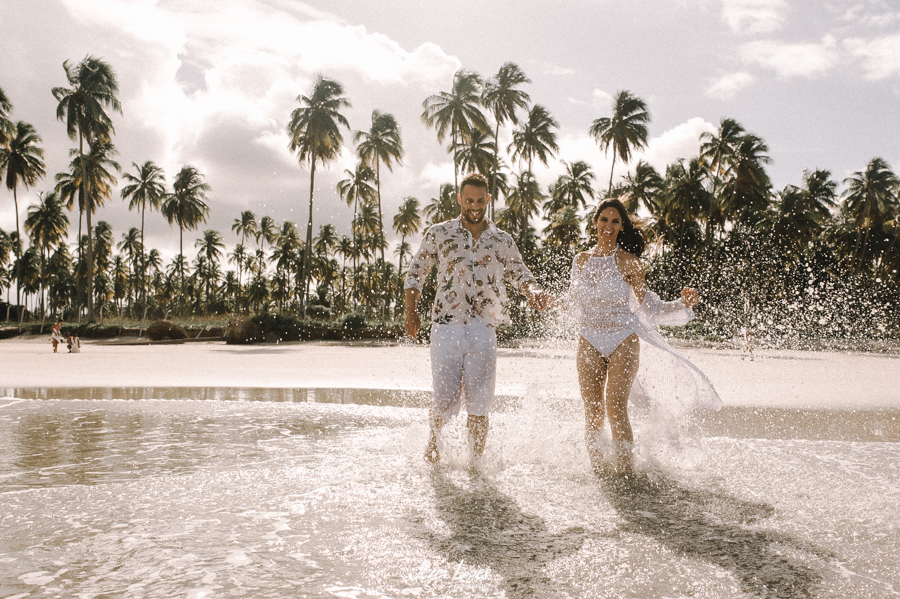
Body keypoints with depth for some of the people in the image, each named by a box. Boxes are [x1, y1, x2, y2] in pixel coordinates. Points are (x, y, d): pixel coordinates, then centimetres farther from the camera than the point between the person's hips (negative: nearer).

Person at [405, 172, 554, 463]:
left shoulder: (503, 241, 11)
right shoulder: (439, 234, 7)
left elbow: (521, 275, 10)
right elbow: (415, 273, 13)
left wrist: (535, 293, -13)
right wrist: (411, 311, 0)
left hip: (484, 331, 1)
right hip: (446, 327, -1)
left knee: (479, 403, -1)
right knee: (446, 398, 0)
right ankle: (433, 439, 32)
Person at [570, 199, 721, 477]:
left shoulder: (628, 261, -3)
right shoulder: (581, 260, 8)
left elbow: (648, 308, 0)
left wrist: (683, 304, -10)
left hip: (623, 341, -3)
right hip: (589, 343, 3)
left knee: (615, 407, -17)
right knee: (593, 412, -1)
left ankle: (624, 468, -8)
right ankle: (597, 468, 15)